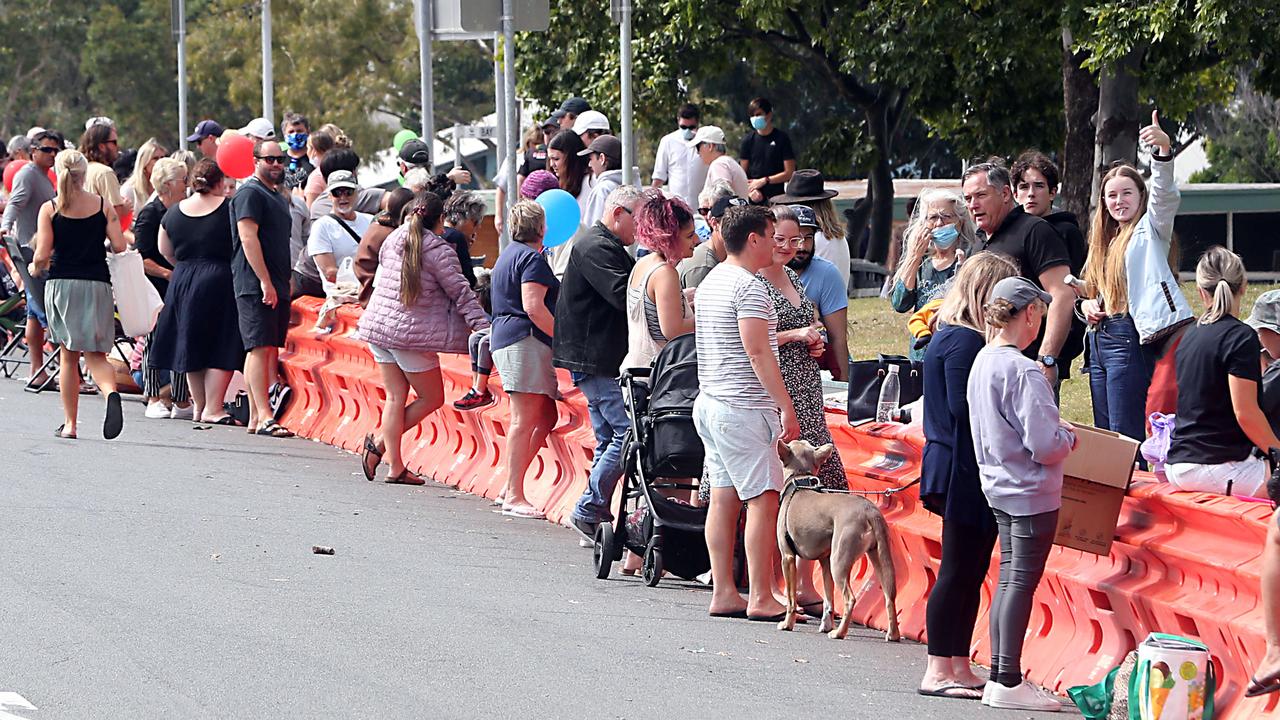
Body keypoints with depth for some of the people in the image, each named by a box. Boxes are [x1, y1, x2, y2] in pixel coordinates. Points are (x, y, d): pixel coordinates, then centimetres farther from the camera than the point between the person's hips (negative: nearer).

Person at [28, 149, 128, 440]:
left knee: (68, 356, 10)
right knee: (95, 355, 4)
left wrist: (35, 268, 14)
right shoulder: (103, 206, 2)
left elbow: (43, 255, -9)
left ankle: (70, 424, 10)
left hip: (61, 285, -1)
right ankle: (111, 392, -28)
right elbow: (119, 246, -3)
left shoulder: (49, 209, -3)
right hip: (97, 284, 1)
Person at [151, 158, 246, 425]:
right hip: (221, 281, -4)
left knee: (192, 343, 14)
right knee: (221, 347, -1)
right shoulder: (229, 208, -8)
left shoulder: (174, 212, 3)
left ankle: (199, 405, 22)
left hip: (182, 281, 4)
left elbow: (165, 251, 14)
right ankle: (213, 408, -6)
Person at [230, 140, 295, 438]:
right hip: (255, 286, -9)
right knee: (260, 347, -13)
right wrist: (265, 282, -21)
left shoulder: (279, 197, 22)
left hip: (277, 287, 9)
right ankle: (264, 417, -18)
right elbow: (248, 238, -16)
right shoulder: (250, 193, -8)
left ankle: (256, 417, 9)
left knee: (269, 350, 7)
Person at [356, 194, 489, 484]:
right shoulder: (440, 250, -10)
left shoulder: (394, 239, 7)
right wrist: (483, 326, -11)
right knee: (432, 397, 7)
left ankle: (395, 467, 4)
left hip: (378, 326, 7)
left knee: (396, 397, 9)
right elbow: (461, 293, -12)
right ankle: (379, 445, 0)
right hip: (412, 334, -7)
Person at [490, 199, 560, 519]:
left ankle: (511, 487, 8)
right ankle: (514, 496, -12)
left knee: (546, 416, 10)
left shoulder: (509, 254, 22)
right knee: (526, 419, -10)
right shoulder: (533, 258, -10)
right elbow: (533, 307, -19)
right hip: (526, 341, -10)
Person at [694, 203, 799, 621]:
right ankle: (760, 598, -11)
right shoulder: (748, 286, -14)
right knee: (764, 499, -8)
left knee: (724, 497, 8)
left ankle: (724, 594, 8)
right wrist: (786, 407, -18)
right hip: (743, 408, -10)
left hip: (710, 400, 10)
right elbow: (758, 353, -19)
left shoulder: (712, 280, 16)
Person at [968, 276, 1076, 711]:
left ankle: (1000, 676, 18)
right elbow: (1044, 445, -24)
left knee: (1009, 577, 14)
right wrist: (1068, 438, -4)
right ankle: (1009, 683, 0)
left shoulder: (982, 362, 6)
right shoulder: (1025, 372, -21)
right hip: (1032, 492, -9)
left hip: (998, 487, 9)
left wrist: (1053, 426, 14)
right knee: (1023, 581, -3)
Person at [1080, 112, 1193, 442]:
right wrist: (1086, 304, 5)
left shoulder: (1150, 229, 0)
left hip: (1130, 337, -8)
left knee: (1126, 437, -12)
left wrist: (1163, 150, -38)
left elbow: (1165, 195, -20)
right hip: (1099, 338, 8)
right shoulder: (1104, 241, 21)